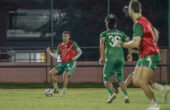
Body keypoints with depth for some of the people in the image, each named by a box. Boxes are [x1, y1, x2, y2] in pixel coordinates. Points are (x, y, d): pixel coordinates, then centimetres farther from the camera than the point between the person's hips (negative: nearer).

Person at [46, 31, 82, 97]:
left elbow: (80, 52, 6)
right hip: (63, 63, 5)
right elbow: (56, 56, 9)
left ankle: (64, 91, -20)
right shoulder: (60, 46, 11)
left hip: (71, 63, -5)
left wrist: (75, 57, -12)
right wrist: (49, 53, -9)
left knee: (65, 74, -31)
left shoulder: (73, 44, 1)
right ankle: (56, 89, 2)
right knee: (51, 73, -10)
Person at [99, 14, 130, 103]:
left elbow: (102, 43, -7)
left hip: (110, 58, -3)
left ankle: (111, 93, -16)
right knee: (120, 79, 12)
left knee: (106, 78, 6)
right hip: (120, 57, 3)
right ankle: (126, 95, -7)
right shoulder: (121, 33, 19)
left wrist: (101, 57, -10)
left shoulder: (104, 34, 11)